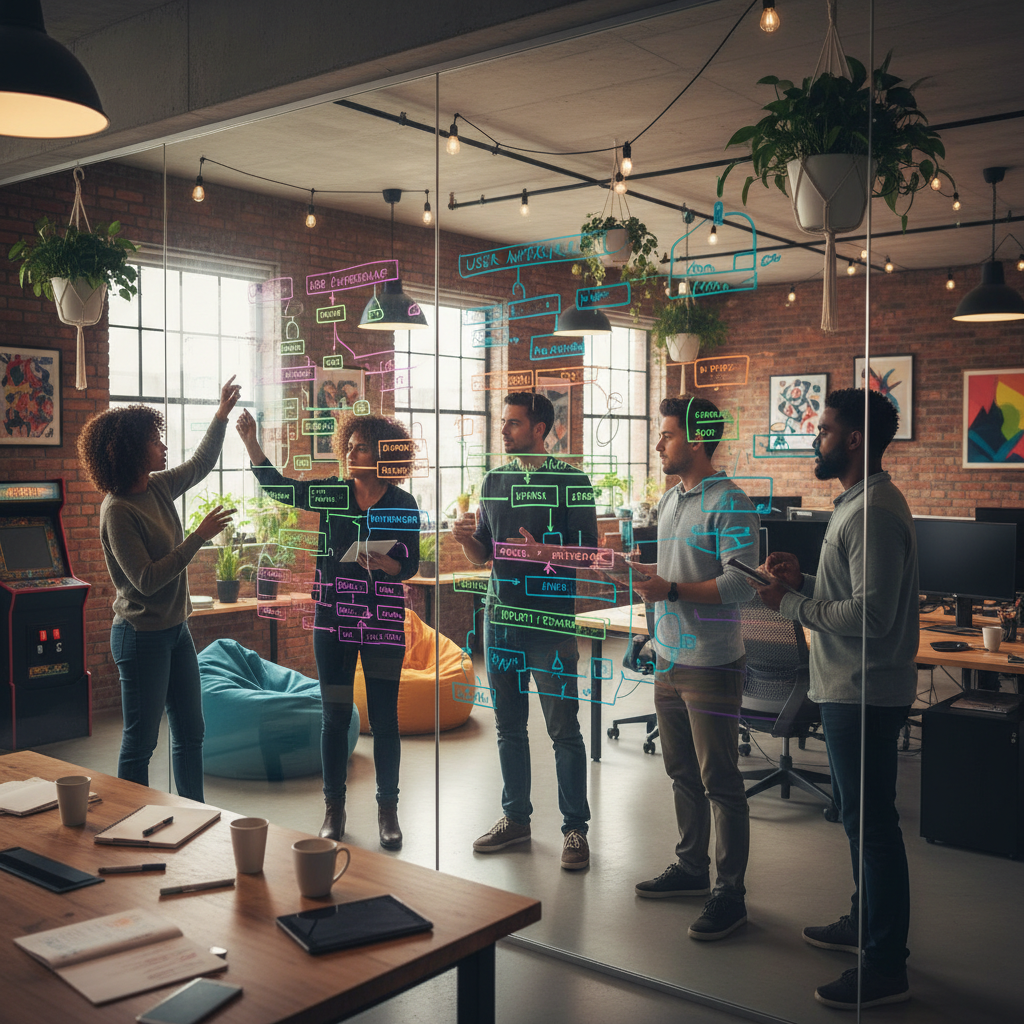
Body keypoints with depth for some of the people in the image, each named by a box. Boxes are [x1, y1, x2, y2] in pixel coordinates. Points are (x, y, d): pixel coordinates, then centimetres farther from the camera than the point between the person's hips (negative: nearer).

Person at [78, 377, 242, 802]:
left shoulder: (159, 487, 3)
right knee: (141, 742, 2)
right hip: (142, 636, -9)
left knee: (191, 732, 15)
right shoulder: (118, 510, -20)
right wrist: (199, 536, -23)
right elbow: (147, 579, -24)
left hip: (175, 628, 9)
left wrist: (222, 414, 18)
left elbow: (201, 464, 23)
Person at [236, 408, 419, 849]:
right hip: (333, 618, 2)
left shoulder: (403, 505, -3)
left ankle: (387, 808, 17)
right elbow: (277, 486, -4)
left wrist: (382, 562, -24)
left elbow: (409, 565, -3)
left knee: (384, 717, 3)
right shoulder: (331, 493, 3)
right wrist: (251, 442, -16)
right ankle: (334, 808, 20)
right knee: (335, 715, 8)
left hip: (383, 622, -2)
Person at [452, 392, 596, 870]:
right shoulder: (494, 481, 13)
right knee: (508, 727, 13)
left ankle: (575, 828, 10)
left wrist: (542, 552, -23)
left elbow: (587, 552, -7)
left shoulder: (571, 482, -4)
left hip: (551, 620, -5)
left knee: (563, 731, -1)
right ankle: (516, 818, 26)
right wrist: (466, 537, -5)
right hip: (500, 616, 6)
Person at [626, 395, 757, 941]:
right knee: (682, 772, 18)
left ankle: (729, 894, 10)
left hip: (711, 664, -8)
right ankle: (690, 868, 32)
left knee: (719, 782, 0)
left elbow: (740, 584, -21)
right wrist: (642, 572, 5)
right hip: (669, 659, 8)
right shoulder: (670, 498, 13)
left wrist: (672, 590, -24)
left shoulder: (730, 505, -15)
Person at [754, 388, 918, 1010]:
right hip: (851, 688, 11)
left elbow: (871, 612, -27)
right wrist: (805, 579, 5)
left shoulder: (873, 512, -21)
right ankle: (865, 923, 37)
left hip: (865, 694, -11)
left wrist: (792, 603, -18)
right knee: (859, 814, 21)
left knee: (872, 822, -2)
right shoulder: (860, 503, 14)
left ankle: (886, 968, 9)